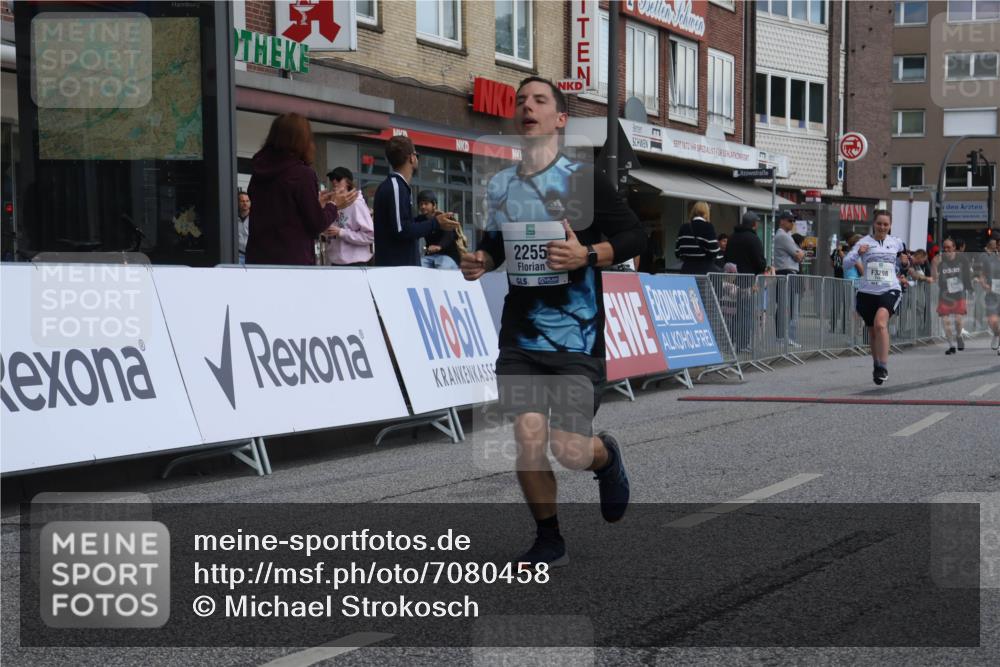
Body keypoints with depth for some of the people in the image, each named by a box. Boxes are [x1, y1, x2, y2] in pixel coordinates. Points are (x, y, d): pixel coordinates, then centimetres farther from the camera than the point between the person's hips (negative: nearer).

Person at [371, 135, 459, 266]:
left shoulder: (391, 185, 17)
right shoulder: (396, 187, -14)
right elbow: (401, 230, -21)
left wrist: (428, 220, 17)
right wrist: (435, 223, -12)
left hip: (394, 265, 10)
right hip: (396, 266, -10)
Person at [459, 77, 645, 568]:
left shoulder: (582, 179, -5)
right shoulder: (499, 186, 9)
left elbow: (635, 236, -6)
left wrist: (587, 255, -21)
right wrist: (480, 261, 4)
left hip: (576, 339, -4)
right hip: (520, 338, 4)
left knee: (570, 449, -8)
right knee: (527, 437, -7)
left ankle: (607, 457, 30)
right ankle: (548, 541, 14)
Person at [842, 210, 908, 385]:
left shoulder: (896, 243, 7)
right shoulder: (864, 242, -1)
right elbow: (846, 262, -11)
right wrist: (858, 253, -27)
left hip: (890, 290, -1)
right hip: (867, 292, 1)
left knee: (880, 323, -27)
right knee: (872, 331, 14)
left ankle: (883, 367, -25)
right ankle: (877, 366, 37)